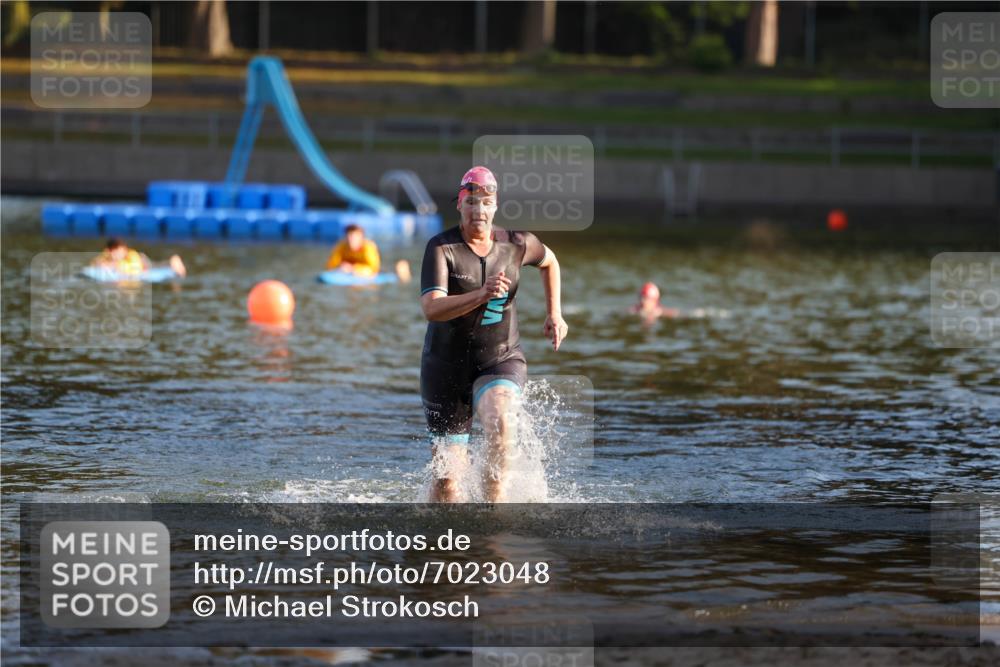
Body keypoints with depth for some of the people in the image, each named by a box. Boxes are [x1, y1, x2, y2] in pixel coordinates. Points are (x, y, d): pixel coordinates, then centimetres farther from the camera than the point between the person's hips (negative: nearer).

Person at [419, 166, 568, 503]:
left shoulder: (515, 244, -2)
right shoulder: (441, 247, -13)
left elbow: (549, 261, 22)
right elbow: (431, 309, -28)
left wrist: (555, 314, 14)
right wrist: (481, 295, -42)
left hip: (501, 361, 1)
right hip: (447, 367, -1)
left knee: (499, 420, -35)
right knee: (446, 478, 1)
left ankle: (495, 498, -21)